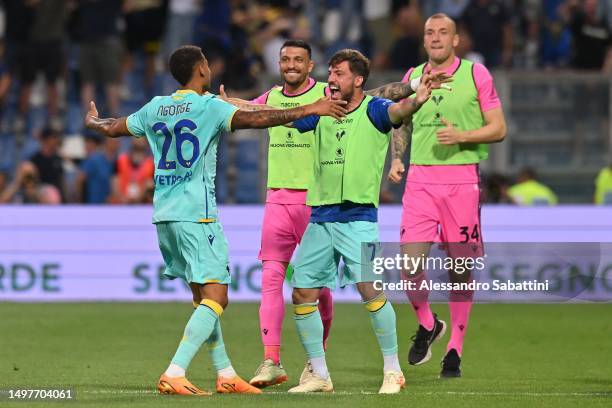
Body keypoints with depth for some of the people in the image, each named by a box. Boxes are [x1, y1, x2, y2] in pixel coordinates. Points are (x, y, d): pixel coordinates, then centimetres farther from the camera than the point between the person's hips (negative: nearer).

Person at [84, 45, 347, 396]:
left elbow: (112, 129, 26)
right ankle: (174, 374, -21)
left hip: (164, 215, 8)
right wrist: (309, 110, -19)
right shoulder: (208, 106, -7)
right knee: (215, 297, -9)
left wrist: (92, 122, 49)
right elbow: (254, 119, -21)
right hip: (196, 213, -8)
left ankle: (226, 374, 20)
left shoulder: (155, 108, 12)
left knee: (203, 296, 16)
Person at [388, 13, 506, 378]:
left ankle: (455, 350, 12)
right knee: (410, 261, -10)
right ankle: (427, 325, 16)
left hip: (462, 179, -2)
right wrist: (397, 159, 7)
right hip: (420, 178, 2)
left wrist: (462, 136, -15)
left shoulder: (476, 74, 1)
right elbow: (401, 125, 24)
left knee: (460, 268, 1)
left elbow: (498, 128, 1)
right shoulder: (412, 77, 11)